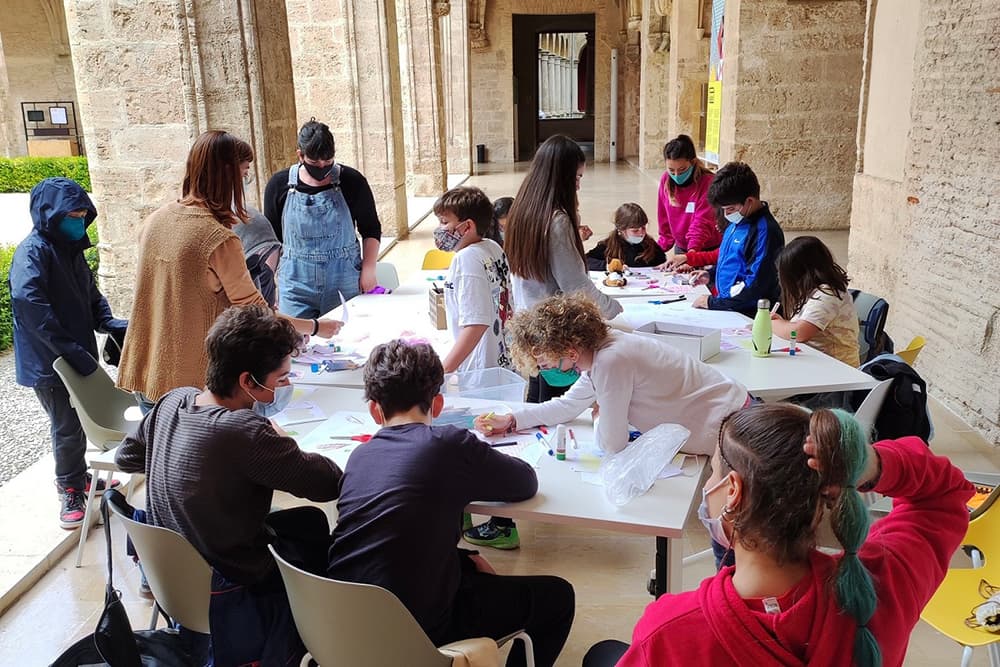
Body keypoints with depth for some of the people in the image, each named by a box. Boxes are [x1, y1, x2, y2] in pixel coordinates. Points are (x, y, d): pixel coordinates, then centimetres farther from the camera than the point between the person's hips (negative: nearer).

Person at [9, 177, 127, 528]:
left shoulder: (71, 250, 9)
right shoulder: (33, 252, -17)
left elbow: (91, 295, 16)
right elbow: (29, 304, -29)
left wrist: (110, 323, -4)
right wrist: (72, 351, -30)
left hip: (76, 356, 8)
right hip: (48, 362, -8)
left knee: (79, 421, 19)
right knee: (67, 427, 3)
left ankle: (76, 477, 38)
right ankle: (70, 492, 21)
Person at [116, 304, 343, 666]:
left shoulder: (173, 400, -8)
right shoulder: (244, 433, -33)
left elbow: (126, 457, 10)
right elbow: (332, 482, -26)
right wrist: (275, 446, -9)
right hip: (223, 600, -7)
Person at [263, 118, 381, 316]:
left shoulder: (352, 181, -1)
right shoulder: (279, 185, 1)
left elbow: (371, 231, 7)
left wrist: (368, 270, -4)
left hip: (345, 283, 0)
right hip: (296, 283, 0)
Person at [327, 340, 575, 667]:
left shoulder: (359, 455, 5)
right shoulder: (450, 444, -12)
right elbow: (526, 483, 2)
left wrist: (467, 557, 11)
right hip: (410, 632, -7)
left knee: (465, 566, 33)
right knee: (557, 597, 11)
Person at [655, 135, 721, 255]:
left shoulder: (708, 182, -20)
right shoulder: (666, 180, -4)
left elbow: (703, 223, -26)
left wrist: (692, 252, -37)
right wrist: (663, 244, 7)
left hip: (708, 250, -5)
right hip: (681, 247, 5)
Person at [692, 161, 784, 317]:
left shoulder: (765, 232, -17)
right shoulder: (737, 222, 13)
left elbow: (754, 286, -19)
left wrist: (712, 302, -13)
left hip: (747, 316, -9)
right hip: (727, 308, 9)